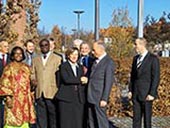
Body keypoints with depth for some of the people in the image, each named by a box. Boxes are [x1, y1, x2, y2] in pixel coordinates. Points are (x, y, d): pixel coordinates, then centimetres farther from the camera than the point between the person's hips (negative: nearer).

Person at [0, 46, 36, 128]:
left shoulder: (26, 68, 14)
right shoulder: (9, 67, -1)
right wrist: (8, 97, -14)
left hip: (25, 99, 5)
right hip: (13, 99, -5)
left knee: (24, 119, 3)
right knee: (12, 121, -6)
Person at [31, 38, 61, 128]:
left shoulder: (57, 58, 6)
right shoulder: (35, 60, 18)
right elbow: (32, 74, 20)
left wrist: (59, 89, -8)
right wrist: (33, 79, -2)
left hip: (52, 92, -3)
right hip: (39, 93, 3)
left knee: (53, 116, 0)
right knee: (40, 116, 5)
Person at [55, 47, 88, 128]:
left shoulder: (80, 67, 18)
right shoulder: (63, 66, 2)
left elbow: (83, 81, 16)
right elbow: (66, 79, -15)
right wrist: (79, 79, -7)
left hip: (79, 99, 4)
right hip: (66, 98, -4)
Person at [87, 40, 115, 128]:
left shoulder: (109, 62, -13)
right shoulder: (96, 61, 13)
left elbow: (109, 82, -16)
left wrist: (104, 99, -18)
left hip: (99, 97, -8)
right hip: (91, 96, 8)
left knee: (101, 120, -1)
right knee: (92, 121, 13)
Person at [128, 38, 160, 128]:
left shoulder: (153, 59, -10)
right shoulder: (136, 58, 11)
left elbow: (156, 77, -13)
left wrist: (152, 94, -16)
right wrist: (130, 90, 9)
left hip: (146, 94, -6)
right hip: (136, 94, 6)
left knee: (147, 117, 3)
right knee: (136, 117, 8)